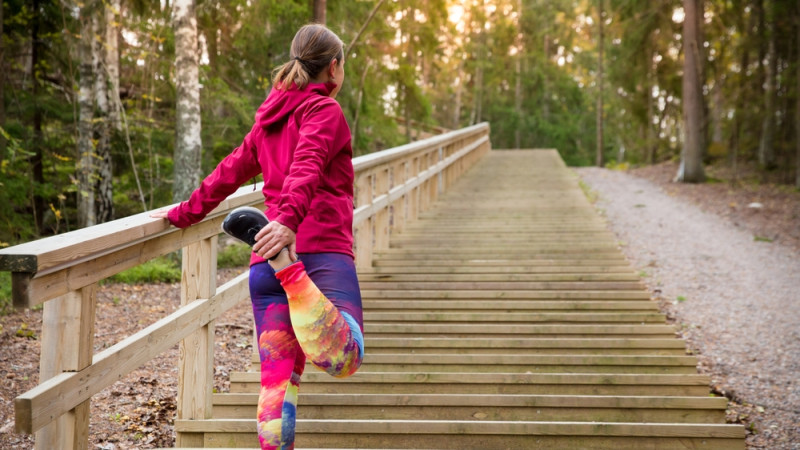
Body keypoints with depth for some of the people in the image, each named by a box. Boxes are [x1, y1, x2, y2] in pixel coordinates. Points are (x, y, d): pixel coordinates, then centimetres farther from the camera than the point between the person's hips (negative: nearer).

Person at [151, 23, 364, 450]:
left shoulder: (268, 122, 25)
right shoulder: (325, 110, 3)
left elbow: (229, 172, 28)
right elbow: (307, 167, -16)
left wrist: (182, 214, 39)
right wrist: (289, 220, -32)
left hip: (266, 263, 7)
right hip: (322, 249, -7)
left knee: (278, 377, 4)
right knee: (343, 359, -27)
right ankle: (290, 270, -39)